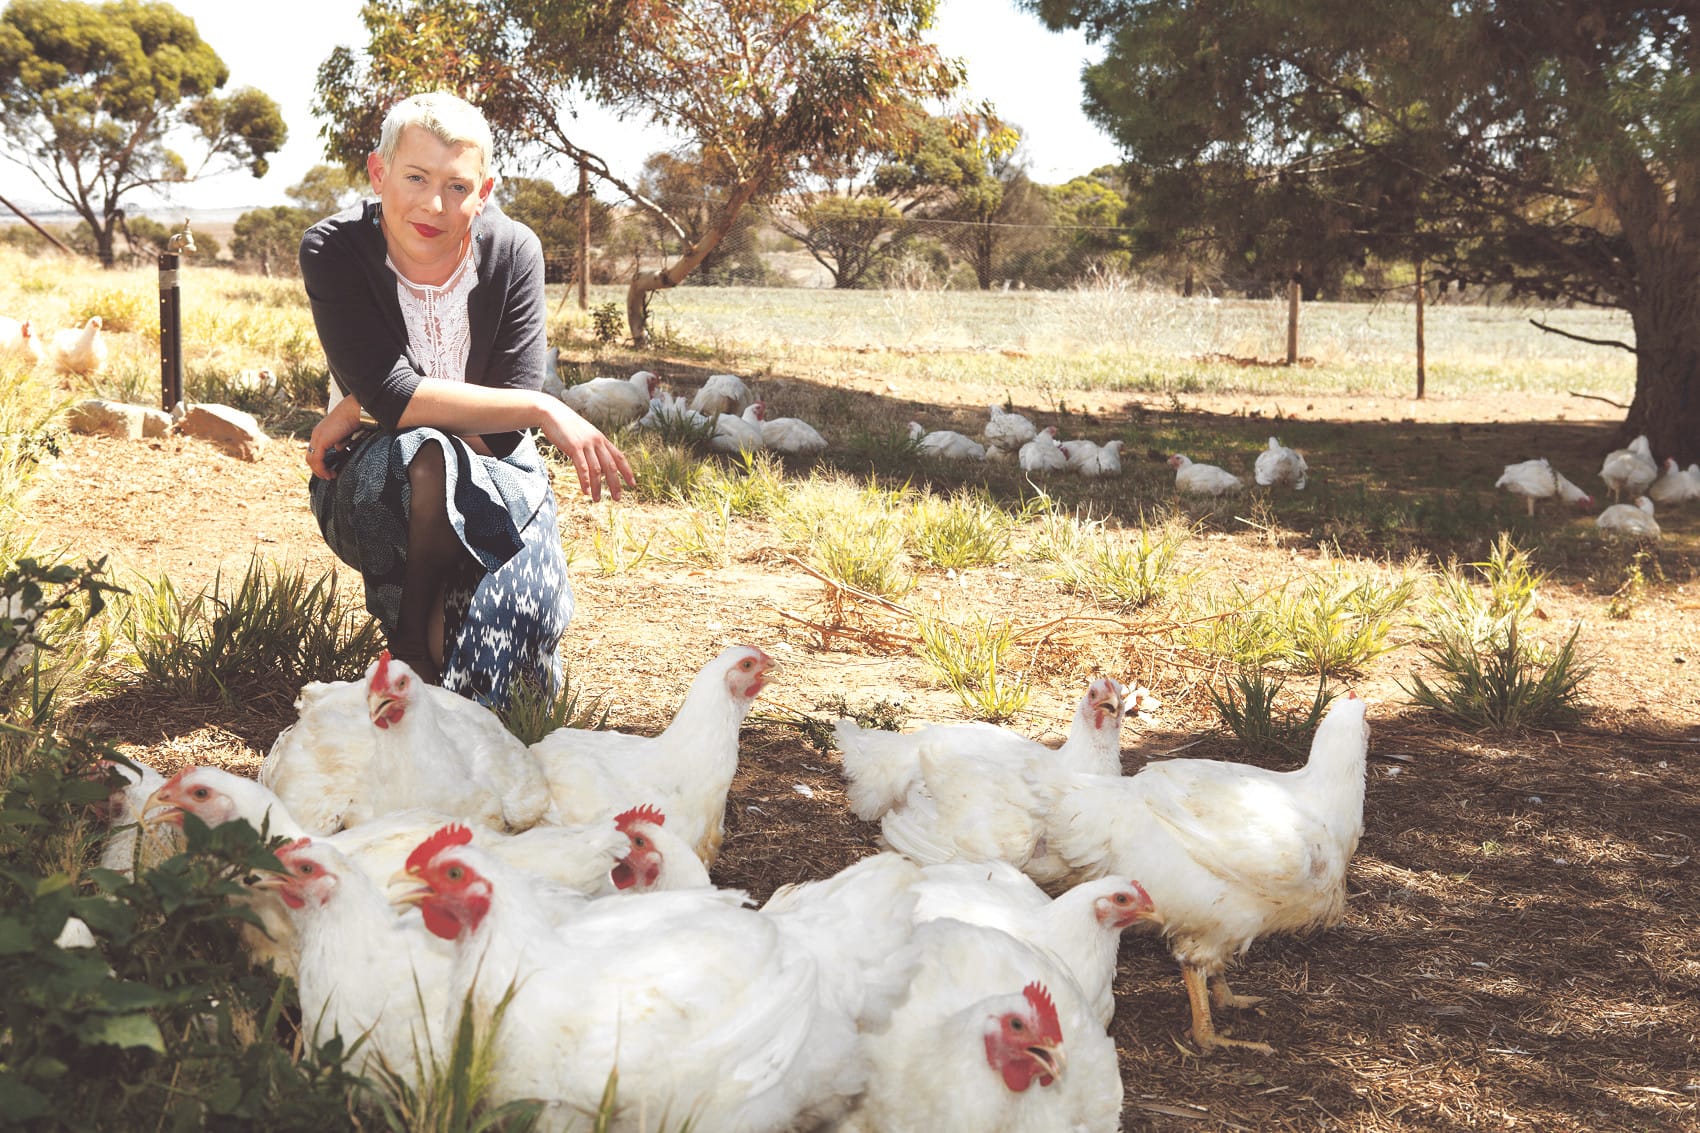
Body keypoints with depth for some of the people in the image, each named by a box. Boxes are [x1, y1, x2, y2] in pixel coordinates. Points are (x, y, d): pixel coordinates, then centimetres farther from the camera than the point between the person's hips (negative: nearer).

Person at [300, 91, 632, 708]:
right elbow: (391, 392, -28)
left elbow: (507, 424, -16)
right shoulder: (332, 251, -16)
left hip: (496, 477, 1)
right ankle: (414, 643, -16)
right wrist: (544, 411, -32)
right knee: (422, 456, -38)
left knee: (522, 601, -32)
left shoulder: (513, 252, -12)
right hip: (371, 491, -1)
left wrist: (363, 413, -21)